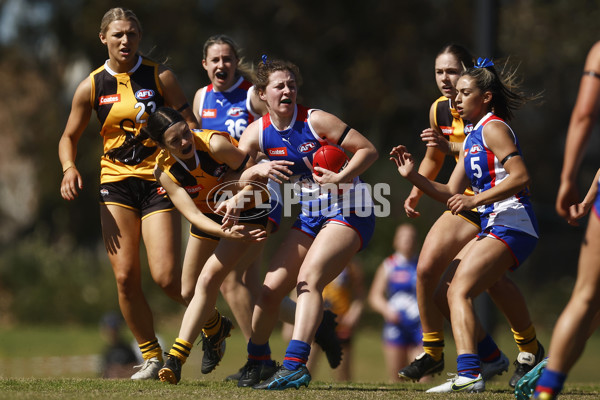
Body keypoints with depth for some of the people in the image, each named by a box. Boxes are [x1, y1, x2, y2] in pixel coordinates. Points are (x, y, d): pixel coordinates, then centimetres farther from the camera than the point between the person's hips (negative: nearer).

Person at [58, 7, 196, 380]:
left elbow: (192, 124, 4)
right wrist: (69, 168, -6)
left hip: (159, 181, -2)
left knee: (166, 277, -11)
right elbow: (69, 137, 14)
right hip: (116, 183, 2)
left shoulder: (160, 77, -1)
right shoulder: (91, 86, 4)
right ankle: (151, 355, 8)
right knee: (125, 276, -8)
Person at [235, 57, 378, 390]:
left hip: (347, 211, -6)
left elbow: (368, 150, -11)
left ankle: (295, 366, -35)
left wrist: (342, 176, -26)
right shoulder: (258, 132, 0)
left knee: (308, 278, -25)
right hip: (310, 216, 6)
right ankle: (258, 360, 24)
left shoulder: (315, 121, -14)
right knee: (271, 287, 2)